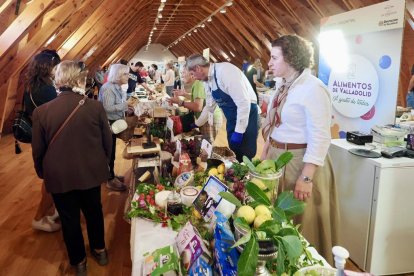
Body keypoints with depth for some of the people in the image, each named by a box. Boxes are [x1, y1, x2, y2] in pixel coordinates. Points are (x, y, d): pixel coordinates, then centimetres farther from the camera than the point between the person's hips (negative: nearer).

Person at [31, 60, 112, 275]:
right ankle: (99, 250, 43)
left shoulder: (41, 111, -16)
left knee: (69, 219, 18)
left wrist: (42, 173, 15)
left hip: (59, 176, -1)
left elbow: (38, 151, -5)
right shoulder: (95, 107, -16)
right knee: (94, 211, 23)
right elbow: (107, 142, -5)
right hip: (91, 172, 1)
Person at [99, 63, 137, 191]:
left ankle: (111, 175, 31)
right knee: (109, 151, 0)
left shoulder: (116, 87, 10)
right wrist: (126, 104, -24)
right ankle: (111, 180, 10)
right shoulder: (108, 88, -19)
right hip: (108, 124, -10)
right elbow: (108, 108, -28)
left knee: (111, 151, 18)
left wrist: (129, 107, 2)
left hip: (114, 123, 10)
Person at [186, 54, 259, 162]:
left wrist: (239, 131, -25)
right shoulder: (208, 80, 4)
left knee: (244, 157, -1)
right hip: (232, 119, 8)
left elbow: (244, 102, -27)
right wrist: (196, 125, 21)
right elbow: (209, 107, 18)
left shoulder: (225, 71, -24)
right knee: (234, 155, 14)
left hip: (247, 116, -8)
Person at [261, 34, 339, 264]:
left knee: (299, 224, 8)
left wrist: (306, 178, -24)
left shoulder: (313, 88, -18)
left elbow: (320, 139, -22)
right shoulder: (285, 87, 9)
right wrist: (264, 156, 15)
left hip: (300, 162, -8)